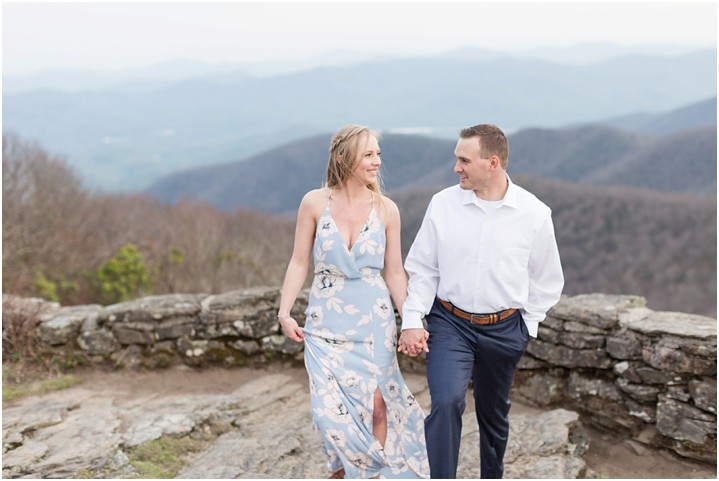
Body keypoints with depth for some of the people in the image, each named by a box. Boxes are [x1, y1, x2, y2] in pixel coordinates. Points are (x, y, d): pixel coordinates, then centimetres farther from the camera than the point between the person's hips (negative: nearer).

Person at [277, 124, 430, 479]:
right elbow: (299, 262, 0)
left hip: (374, 320, 0)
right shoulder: (315, 203, -4)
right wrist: (285, 311, -6)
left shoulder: (386, 209, -2)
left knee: (376, 404, -1)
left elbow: (394, 272, 3)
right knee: (332, 406, -1)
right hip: (326, 320, 0)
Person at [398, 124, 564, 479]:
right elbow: (421, 269, 1)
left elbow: (548, 280, 7)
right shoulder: (443, 204, -6)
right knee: (446, 402, -21)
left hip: (504, 330, 1)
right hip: (449, 323, -1)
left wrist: (526, 324, 4)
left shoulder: (534, 213, -6)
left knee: (493, 413, 17)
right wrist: (412, 320, -5)